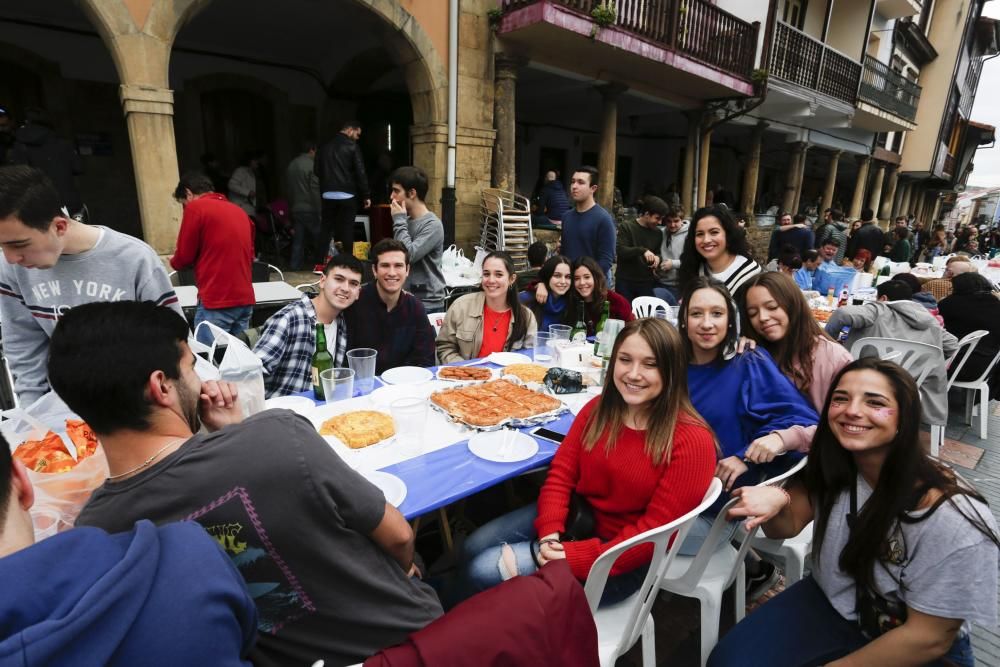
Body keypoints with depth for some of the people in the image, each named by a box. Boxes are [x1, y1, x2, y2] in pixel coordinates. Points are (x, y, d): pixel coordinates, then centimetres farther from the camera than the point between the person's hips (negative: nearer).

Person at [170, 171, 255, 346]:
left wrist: (174, 261, 20)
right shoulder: (239, 211, 16)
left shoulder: (195, 208, -4)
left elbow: (184, 257, -1)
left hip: (217, 301, -7)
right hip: (245, 299, 7)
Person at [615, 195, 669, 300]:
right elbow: (620, 250, -14)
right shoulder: (626, 227, -3)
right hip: (625, 282, -3)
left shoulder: (658, 233, 11)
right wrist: (642, 250, -27)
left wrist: (657, 258, -4)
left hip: (647, 283, 3)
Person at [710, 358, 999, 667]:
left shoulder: (951, 521, -28)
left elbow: (929, 639, -19)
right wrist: (775, 501, -25)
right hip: (832, 603, 5)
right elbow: (788, 525, -1)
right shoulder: (832, 467, -12)